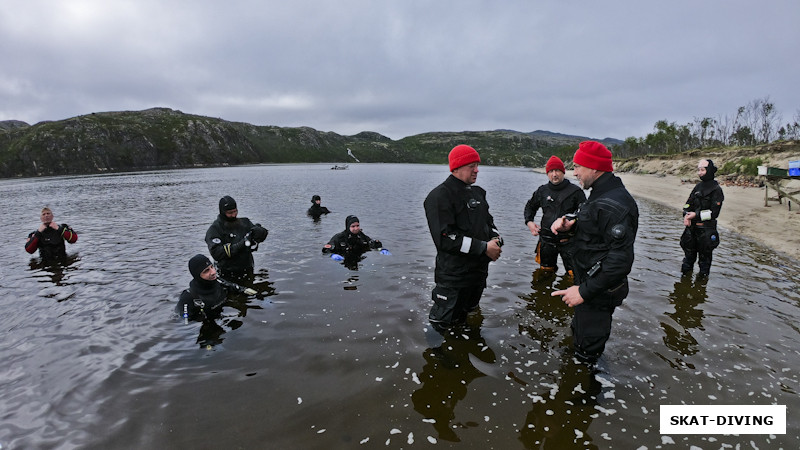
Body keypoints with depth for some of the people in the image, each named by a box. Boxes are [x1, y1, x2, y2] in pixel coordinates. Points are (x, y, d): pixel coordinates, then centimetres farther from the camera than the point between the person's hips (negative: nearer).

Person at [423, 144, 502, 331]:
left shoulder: (477, 192, 11)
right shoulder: (440, 196, -17)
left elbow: (489, 221, 21)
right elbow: (445, 238, -25)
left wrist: (496, 240, -2)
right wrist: (484, 247, -22)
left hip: (479, 272, 8)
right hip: (453, 276, -8)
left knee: (462, 319, 25)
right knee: (443, 324, 1)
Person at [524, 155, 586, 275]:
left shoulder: (575, 191, -3)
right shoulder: (542, 191, 7)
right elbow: (530, 206, 24)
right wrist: (529, 222, 7)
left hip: (568, 240, -3)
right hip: (547, 240, 3)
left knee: (574, 273, -7)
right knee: (546, 271, 16)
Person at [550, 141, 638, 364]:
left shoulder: (614, 205, -27)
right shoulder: (601, 195, 9)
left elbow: (620, 259, -31)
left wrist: (585, 291, -28)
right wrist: (569, 223, 1)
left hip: (599, 293, -11)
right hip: (588, 282, 11)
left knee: (587, 352, 1)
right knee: (579, 334, 27)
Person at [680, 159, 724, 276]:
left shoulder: (716, 190, -10)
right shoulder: (699, 186, 8)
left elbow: (714, 213, -14)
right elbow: (688, 204, 8)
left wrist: (696, 215, -19)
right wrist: (686, 215, -10)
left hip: (706, 229, -5)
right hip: (692, 226, 6)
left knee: (704, 253, 8)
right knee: (689, 248, 17)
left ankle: (703, 273, 25)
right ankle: (686, 269, 34)